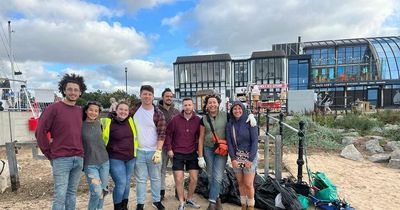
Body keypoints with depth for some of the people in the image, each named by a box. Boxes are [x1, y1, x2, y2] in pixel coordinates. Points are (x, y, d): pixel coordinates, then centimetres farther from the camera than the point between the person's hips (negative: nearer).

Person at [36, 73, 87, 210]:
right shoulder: (54, 108, -6)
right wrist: (49, 154, -5)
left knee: (72, 193, 15)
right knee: (60, 196, 0)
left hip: (79, 159, 5)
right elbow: (40, 132, -6)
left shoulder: (80, 111, 10)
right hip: (61, 159, -5)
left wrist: (80, 151, 9)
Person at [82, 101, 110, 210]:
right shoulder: (80, 126, -8)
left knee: (103, 191, 11)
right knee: (97, 192, -9)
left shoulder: (99, 123, 4)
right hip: (90, 164, -4)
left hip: (104, 162, 4)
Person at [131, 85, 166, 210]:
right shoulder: (134, 109, 0)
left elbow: (161, 134, -8)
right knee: (140, 179, 11)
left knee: (156, 178, 13)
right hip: (138, 151, 1)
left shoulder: (158, 114, -6)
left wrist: (158, 151, -15)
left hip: (153, 151, -1)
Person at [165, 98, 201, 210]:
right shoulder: (175, 119, -8)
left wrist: (199, 148, 1)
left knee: (194, 179, 6)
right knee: (179, 179, 1)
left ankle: (189, 199, 31)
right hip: (177, 154, -1)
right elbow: (168, 134, -1)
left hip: (192, 154, 2)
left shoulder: (197, 120, -4)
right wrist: (169, 149, -4)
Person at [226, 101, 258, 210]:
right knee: (240, 183, 12)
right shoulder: (229, 125, 1)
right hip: (236, 157, 3)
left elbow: (255, 141, -12)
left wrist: (250, 159, -15)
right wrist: (233, 159, -9)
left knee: (248, 184, 0)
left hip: (249, 157, -3)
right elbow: (229, 143, -1)